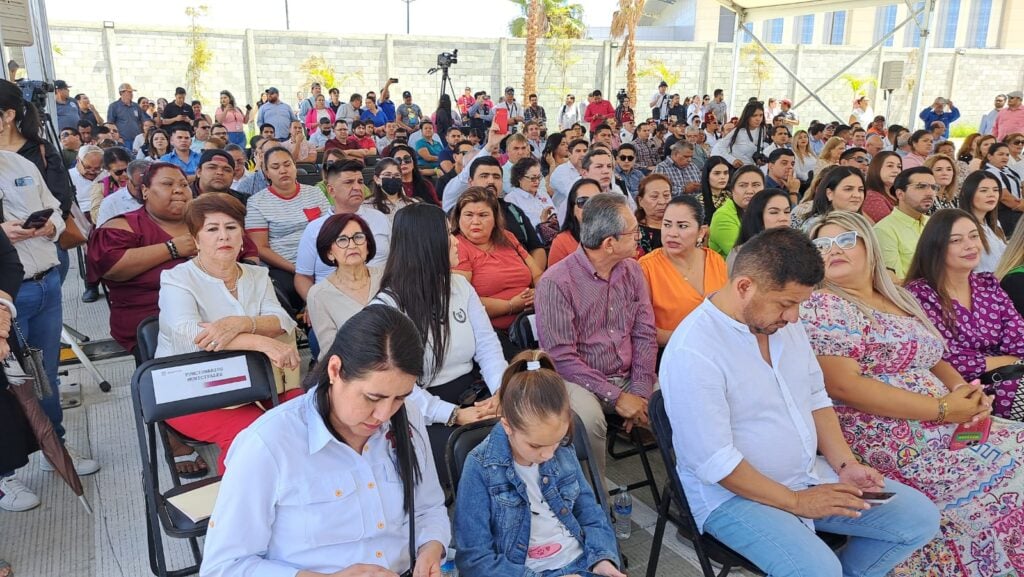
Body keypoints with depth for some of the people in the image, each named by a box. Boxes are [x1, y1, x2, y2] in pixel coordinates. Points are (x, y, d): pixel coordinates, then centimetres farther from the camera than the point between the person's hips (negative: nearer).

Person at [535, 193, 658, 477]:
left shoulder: (632, 271, 6)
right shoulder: (556, 282, -14)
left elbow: (645, 335, 6)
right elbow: (561, 357, -17)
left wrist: (640, 391, -8)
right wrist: (616, 396, -20)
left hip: (628, 377, 5)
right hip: (580, 380, -5)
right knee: (588, 417, -35)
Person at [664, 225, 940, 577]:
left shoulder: (784, 323, 1)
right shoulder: (693, 352, -25)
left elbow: (815, 399, 12)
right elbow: (715, 462, -24)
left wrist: (845, 464, -2)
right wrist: (796, 502, -16)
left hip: (812, 475, 8)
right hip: (735, 494, -8)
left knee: (920, 517, 5)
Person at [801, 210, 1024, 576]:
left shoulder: (900, 299, 14)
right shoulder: (824, 306, -11)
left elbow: (934, 360, 18)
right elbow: (842, 385, -20)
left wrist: (968, 393, -5)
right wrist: (942, 408, -19)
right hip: (887, 439, -8)